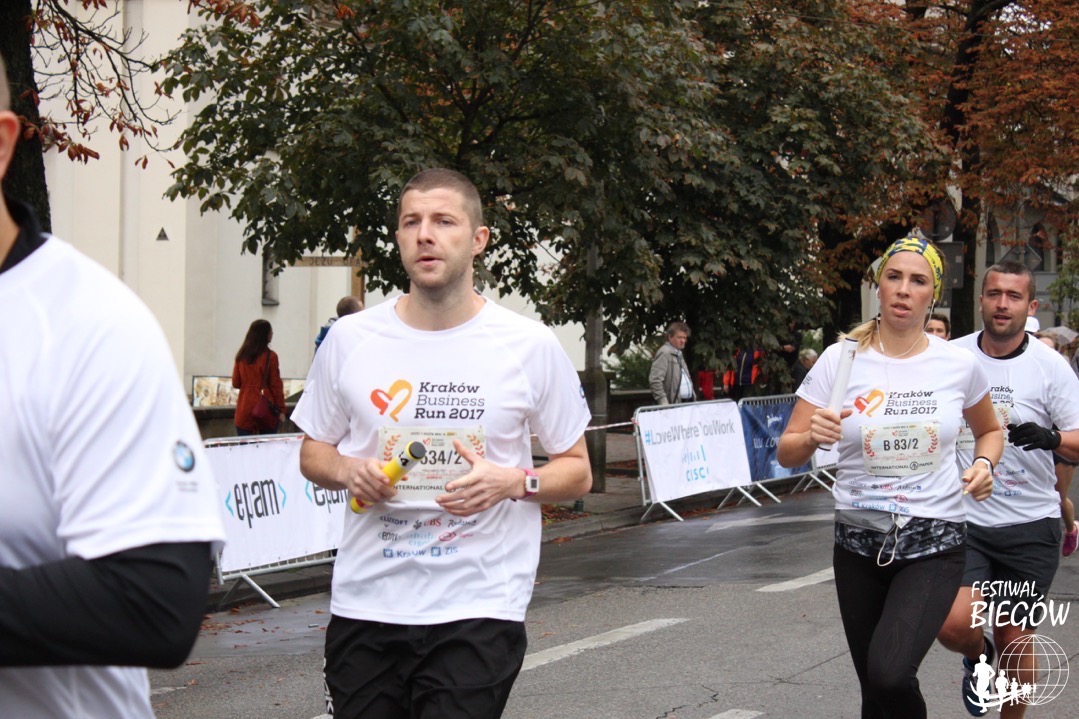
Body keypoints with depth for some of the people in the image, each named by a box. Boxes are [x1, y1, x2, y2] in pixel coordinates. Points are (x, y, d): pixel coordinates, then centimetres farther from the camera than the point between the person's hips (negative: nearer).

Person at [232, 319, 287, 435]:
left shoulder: (241, 356, 4)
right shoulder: (270, 356, -7)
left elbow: (236, 383, 11)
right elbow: (276, 385, -6)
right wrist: (281, 410, -1)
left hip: (244, 410, 3)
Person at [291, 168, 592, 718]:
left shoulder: (531, 347, 0)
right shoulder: (350, 339, 5)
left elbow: (577, 471, 7)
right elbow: (313, 452, 17)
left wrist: (515, 482, -13)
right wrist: (347, 471, -6)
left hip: (479, 611, -2)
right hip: (363, 605, 2)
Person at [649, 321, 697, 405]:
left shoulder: (679, 354, 22)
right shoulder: (664, 353, -8)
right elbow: (655, 380, -18)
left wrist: (693, 396, 17)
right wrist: (663, 402, -22)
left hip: (687, 402, 9)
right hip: (673, 404, -9)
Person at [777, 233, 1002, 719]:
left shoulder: (959, 365, -2)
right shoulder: (840, 360, -4)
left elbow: (989, 430, 18)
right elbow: (787, 453, -1)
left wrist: (984, 464, -3)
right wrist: (812, 437, -23)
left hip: (933, 545, -2)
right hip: (859, 544, 2)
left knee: (890, 675, -24)